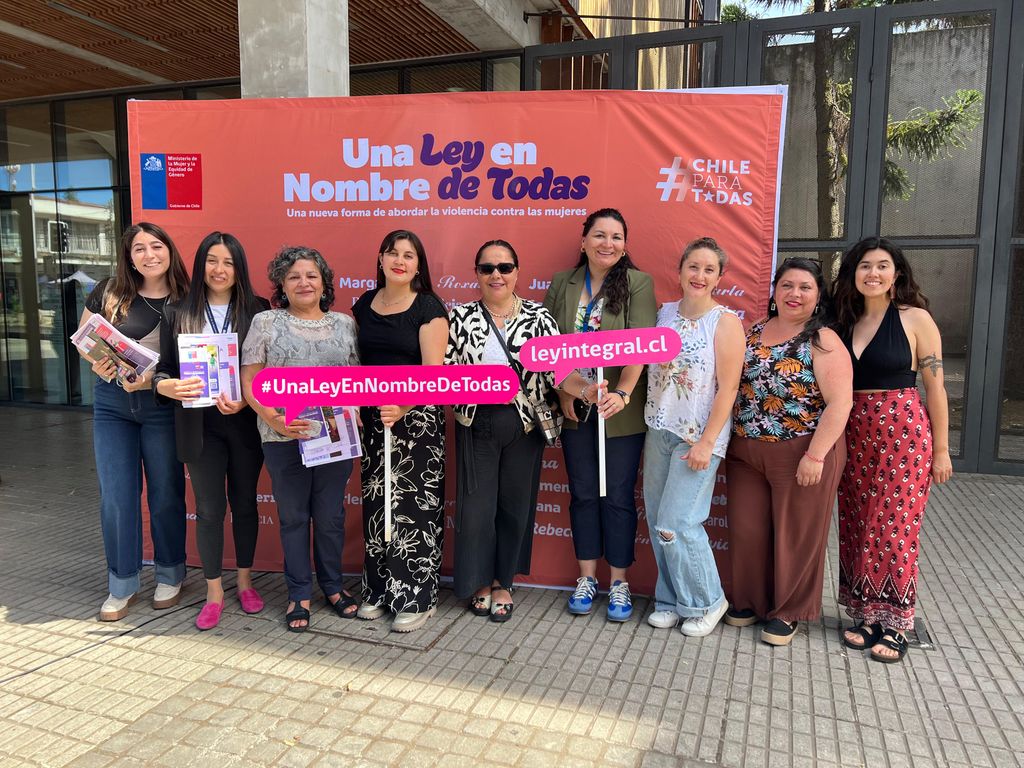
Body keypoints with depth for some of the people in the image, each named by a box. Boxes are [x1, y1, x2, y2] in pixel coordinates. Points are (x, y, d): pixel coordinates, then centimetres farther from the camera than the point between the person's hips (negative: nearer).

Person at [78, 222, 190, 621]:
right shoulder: (110, 291, 0)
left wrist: (152, 378, -21)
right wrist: (97, 363, -11)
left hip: (162, 404, -1)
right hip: (111, 404, 2)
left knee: (166, 494, 8)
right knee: (116, 496, 4)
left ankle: (170, 576, 28)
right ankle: (121, 585, 21)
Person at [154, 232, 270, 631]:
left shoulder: (257, 310, -1)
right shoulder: (177, 313, 3)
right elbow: (163, 370, 4)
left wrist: (247, 400, -18)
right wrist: (169, 387, -19)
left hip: (246, 423, 0)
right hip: (200, 425, 1)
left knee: (244, 502, 13)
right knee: (209, 508, 6)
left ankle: (245, 582, 31)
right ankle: (214, 594, 21)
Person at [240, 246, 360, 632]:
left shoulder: (344, 323, 8)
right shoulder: (266, 323, 2)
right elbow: (250, 381, -1)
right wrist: (274, 420, -14)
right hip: (284, 438, -1)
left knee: (330, 515, 11)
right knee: (293, 516, 10)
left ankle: (332, 585, 30)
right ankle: (299, 593, 24)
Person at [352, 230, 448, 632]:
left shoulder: (429, 307, -7)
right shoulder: (363, 305, 9)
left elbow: (433, 371, -14)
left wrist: (403, 406, -28)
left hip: (418, 418, -5)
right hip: (373, 418, 5)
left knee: (415, 505, -2)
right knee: (376, 504, 10)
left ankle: (416, 596, 12)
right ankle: (378, 589, 25)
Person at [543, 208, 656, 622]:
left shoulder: (638, 283, -5)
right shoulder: (562, 284, 5)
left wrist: (622, 393, -29)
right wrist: (563, 393, -2)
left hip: (621, 410, -3)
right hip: (575, 408, 3)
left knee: (618, 496, 6)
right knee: (582, 493, 12)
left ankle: (619, 583, 22)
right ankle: (586, 578, 27)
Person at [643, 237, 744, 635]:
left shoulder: (725, 321, -8)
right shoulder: (665, 313, 7)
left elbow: (728, 388, -12)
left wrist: (706, 442, -16)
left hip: (699, 436, -5)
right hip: (659, 431, 5)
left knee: (677, 524, -7)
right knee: (657, 521, 9)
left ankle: (706, 602, 16)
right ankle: (671, 600, 28)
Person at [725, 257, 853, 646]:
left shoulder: (823, 342, -10)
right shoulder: (754, 331, 8)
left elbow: (839, 403, -15)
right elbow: (734, 384, 15)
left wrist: (815, 456, -19)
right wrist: (730, 439, 10)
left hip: (802, 455, -5)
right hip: (746, 453, 5)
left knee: (796, 534, 8)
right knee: (747, 529, 11)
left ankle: (788, 611, 26)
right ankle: (749, 601, 31)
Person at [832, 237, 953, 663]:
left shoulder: (916, 319, -4)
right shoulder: (845, 321, 9)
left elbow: (935, 387, -3)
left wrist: (941, 450, -3)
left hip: (903, 433, -4)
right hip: (854, 436, 5)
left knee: (894, 529, 0)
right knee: (857, 527, 8)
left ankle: (896, 624, 15)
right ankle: (868, 615, 23)